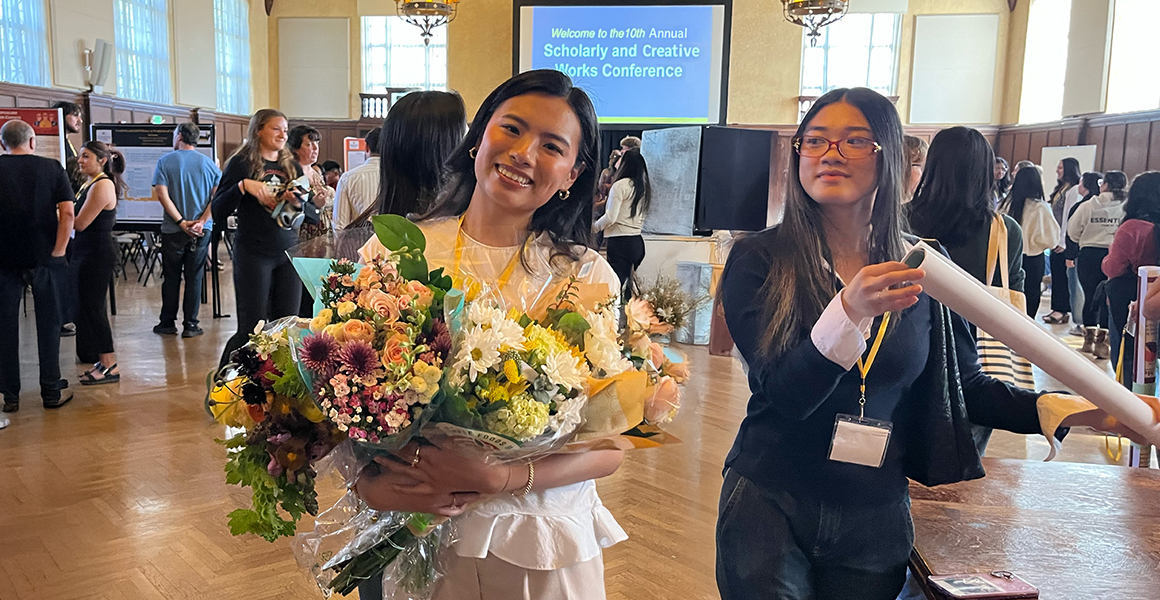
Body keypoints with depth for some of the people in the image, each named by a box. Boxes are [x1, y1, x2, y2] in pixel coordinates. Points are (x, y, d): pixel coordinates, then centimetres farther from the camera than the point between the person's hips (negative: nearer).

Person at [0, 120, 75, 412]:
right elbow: (67, 213, -9)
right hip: (43, 257, 0)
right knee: (48, 323, 8)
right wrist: (58, 251, -5)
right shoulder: (53, 168, 0)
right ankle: (52, 392, 12)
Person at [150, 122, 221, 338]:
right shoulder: (208, 163, 3)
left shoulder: (165, 162, -2)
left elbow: (161, 193, -12)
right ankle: (190, 325, 7)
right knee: (194, 277, 6)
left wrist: (181, 222, -12)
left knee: (171, 278, 9)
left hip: (173, 230, -1)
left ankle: (168, 323, 17)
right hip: (201, 231, 1)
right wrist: (201, 221, -10)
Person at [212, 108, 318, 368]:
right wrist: (242, 186, -19)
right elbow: (218, 212, -6)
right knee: (252, 329, -3)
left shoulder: (292, 167, 13)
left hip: (288, 254, 5)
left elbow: (314, 216, 11)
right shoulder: (242, 163, -1)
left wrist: (298, 203, -10)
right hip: (253, 255, -5)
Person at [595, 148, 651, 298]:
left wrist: (593, 228, 2)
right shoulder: (643, 187, 14)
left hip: (620, 242, -8)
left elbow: (611, 217, -14)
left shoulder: (620, 185, -8)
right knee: (628, 284, 14)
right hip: (637, 241, 8)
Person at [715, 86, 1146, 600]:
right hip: (769, 506, -3)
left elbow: (966, 387, 6)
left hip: (876, 518, 3)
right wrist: (850, 312, -34)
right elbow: (782, 396, -19)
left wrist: (1059, 407, -10)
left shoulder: (919, 270, -3)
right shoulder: (757, 260, -11)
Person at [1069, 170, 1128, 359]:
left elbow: (1073, 230, 1)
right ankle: (1102, 342, 2)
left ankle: (1089, 339, 19)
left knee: (1090, 296, 11)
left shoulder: (1089, 205, -3)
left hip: (1089, 254, 1)